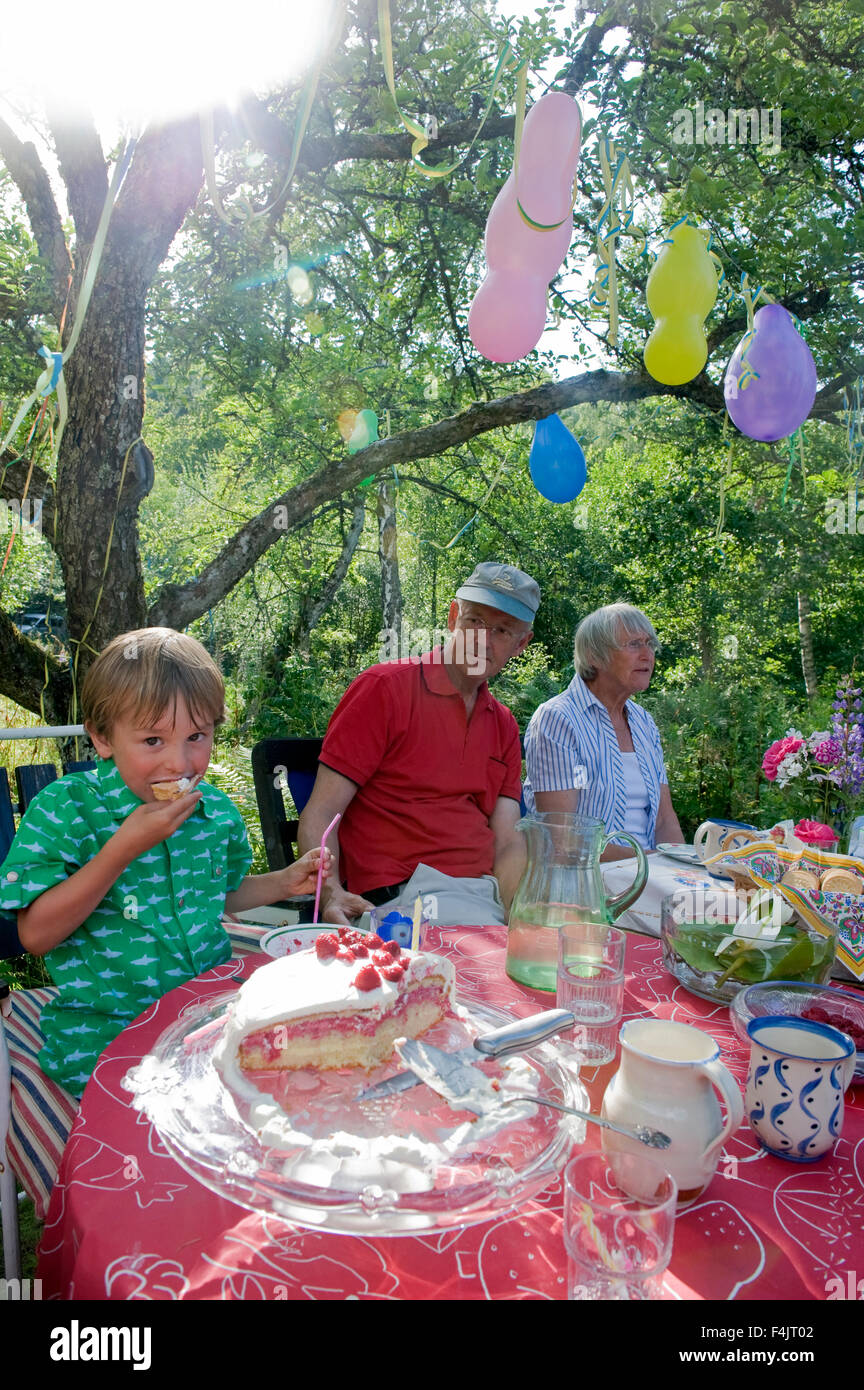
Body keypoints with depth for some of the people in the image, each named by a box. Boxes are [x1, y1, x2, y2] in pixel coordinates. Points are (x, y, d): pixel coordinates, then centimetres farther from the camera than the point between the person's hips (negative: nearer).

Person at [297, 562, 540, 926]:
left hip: (490, 894, 6)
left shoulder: (504, 726, 18)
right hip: (402, 897, -6)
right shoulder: (385, 687, 0)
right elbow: (320, 813, -6)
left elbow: (507, 843, 7)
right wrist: (331, 893, -25)